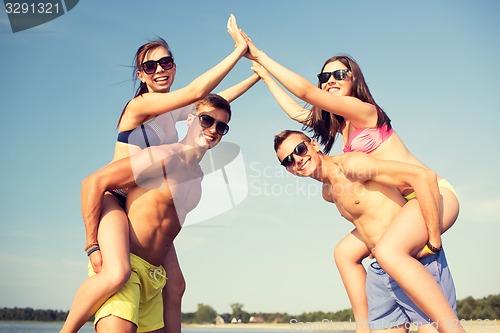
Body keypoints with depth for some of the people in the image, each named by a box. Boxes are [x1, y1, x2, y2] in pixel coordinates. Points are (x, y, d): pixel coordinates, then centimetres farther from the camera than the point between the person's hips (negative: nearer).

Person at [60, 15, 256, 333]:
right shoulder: (141, 103, -14)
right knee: (117, 274, -32)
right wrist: (239, 49, -19)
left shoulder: (174, 110, 10)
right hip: (114, 199, -8)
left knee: (175, 286, 5)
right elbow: (197, 91, -24)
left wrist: (258, 73, 22)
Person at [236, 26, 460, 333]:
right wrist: (265, 75, 34)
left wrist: (260, 55, -13)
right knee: (345, 252, 11)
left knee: (389, 250, -35)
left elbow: (305, 91, -18)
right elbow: (296, 111, 27)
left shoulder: (365, 110, -11)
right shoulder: (341, 123, 15)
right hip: (400, 204, 10)